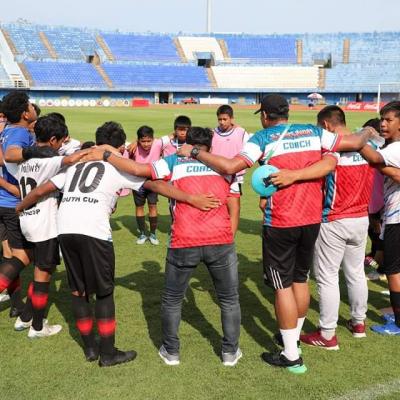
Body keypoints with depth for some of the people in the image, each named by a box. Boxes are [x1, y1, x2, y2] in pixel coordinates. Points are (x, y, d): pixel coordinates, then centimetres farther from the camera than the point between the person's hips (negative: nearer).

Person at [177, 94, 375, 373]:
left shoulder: (264, 137, -8)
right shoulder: (313, 132, 5)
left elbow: (230, 167, -18)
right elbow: (355, 143, 11)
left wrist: (193, 152, -7)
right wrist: (368, 133, 34)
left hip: (281, 222, -5)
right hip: (312, 219, 5)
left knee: (283, 286, 3)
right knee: (300, 279, 20)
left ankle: (292, 357, 8)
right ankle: (293, 337, 37)